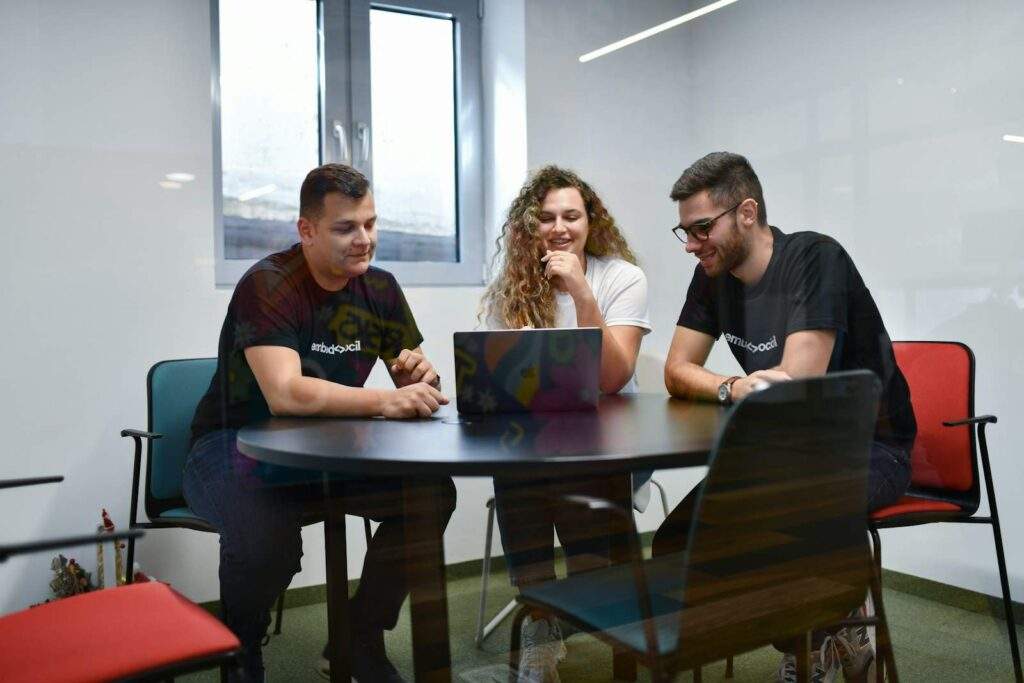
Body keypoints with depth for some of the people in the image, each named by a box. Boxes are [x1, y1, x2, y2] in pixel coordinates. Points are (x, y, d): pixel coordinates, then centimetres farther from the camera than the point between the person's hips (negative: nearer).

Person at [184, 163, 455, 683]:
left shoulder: (379, 288, -1)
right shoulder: (268, 285, -20)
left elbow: (415, 387, 2)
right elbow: (285, 394, -35)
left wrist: (419, 375, -22)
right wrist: (384, 401, -46)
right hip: (235, 447, -6)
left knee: (432, 494, -14)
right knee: (268, 536, -37)